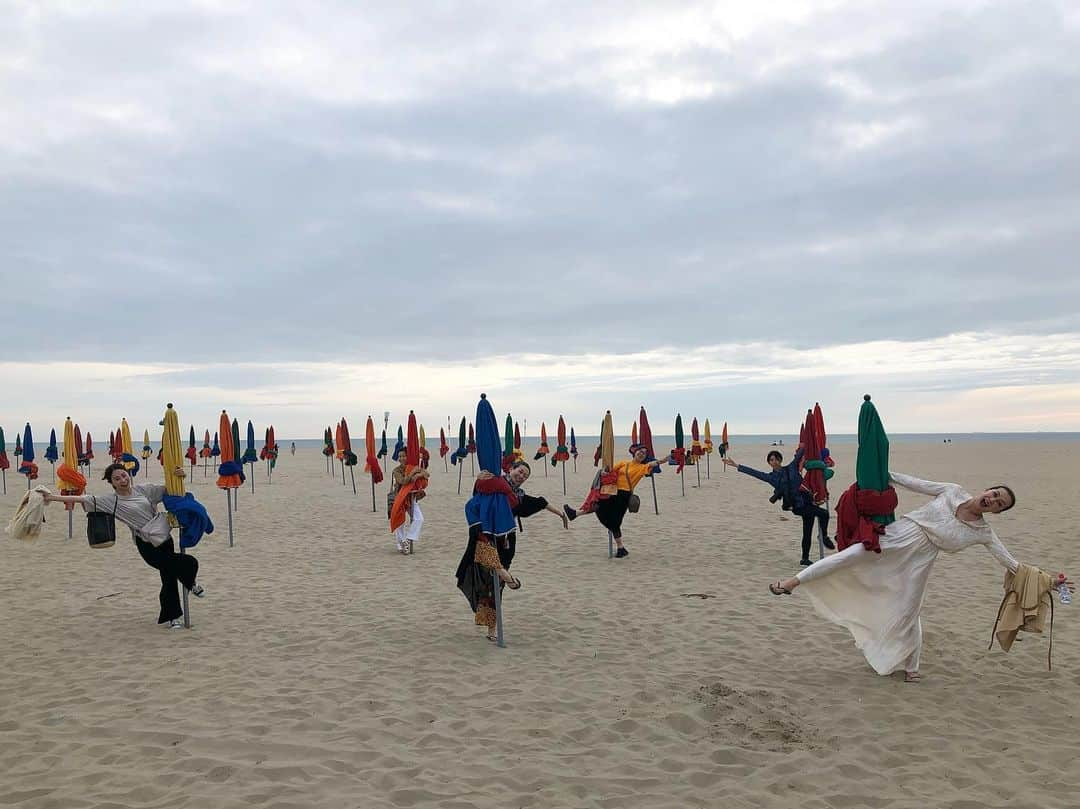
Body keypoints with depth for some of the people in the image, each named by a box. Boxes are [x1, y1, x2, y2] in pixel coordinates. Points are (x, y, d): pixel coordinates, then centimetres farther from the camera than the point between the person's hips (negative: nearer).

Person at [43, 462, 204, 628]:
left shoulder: (143, 489, 6)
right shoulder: (111, 500, -3)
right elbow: (83, 499, -7)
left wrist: (178, 476, -4)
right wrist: (54, 497, -11)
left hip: (165, 537, 4)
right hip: (148, 545, -4)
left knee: (169, 577, 8)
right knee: (189, 563, -18)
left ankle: (171, 616, 25)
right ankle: (191, 585, 12)